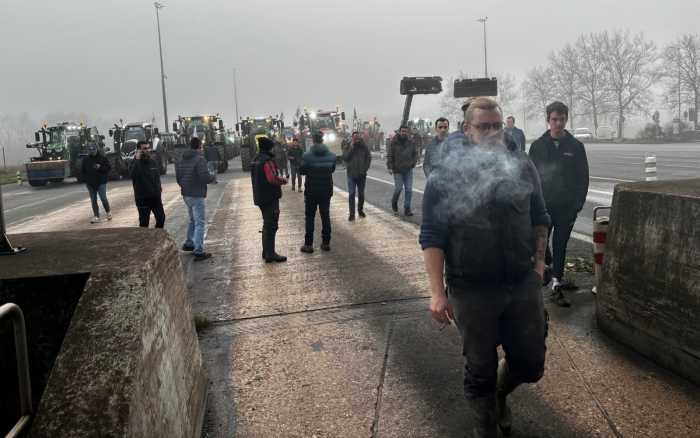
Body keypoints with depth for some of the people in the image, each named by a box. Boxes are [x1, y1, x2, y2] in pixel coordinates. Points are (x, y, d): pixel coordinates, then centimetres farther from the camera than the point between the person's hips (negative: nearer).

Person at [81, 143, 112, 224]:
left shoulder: (102, 158, -1)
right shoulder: (85, 160, 8)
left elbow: (109, 168, -2)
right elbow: (82, 171, 15)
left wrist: (100, 167, -18)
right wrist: (86, 179, 3)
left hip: (101, 182, -3)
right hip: (90, 184, 3)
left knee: (103, 198, -7)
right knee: (93, 200, 5)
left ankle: (108, 212, 18)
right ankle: (96, 217, 9)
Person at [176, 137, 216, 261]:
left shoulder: (182, 160, 9)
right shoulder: (200, 159, -17)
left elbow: (178, 176, 13)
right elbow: (205, 177, -24)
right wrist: (213, 178, -3)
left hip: (186, 194, 8)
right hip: (197, 195, -8)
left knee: (193, 220, 25)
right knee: (199, 223, -4)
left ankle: (189, 244, 35)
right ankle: (198, 251, -6)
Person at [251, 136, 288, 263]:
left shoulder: (256, 160, 12)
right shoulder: (268, 161, -18)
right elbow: (273, 179, -28)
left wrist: (279, 180, 15)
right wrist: (283, 180, -9)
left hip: (260, 197, 10)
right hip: (270, 197, -10)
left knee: (267, 225, 19)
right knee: (271, 225, -4)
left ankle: (266, 252, 27)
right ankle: (270, 254, -2)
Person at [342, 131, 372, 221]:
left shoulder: (364, 146, 1)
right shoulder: (347, 146, -1)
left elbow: (369, 157, 2)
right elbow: (345, 157, -13)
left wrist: (365, 169, -7)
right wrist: (352, 146, -16)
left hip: (362, 175, 1)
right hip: (351, 174, -1)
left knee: (361, 194, 11)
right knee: (351, 194, -4)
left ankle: (360, 210, 27)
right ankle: (352, 214, -2)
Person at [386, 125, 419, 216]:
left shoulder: (411, 143, 5)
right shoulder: (394, 143, -4)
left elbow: (415, 153, 15)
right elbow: (389, 155, -4)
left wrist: (413, 162, 0)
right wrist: (389, 167, -12)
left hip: (408, 170, 3)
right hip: (398, 170, -3)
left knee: (409, 190, 0)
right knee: (398, 189, -3)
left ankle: (407, 209, 6)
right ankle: (394, 205, 25)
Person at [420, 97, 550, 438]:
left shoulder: (522, 167, 2)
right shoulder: (445, 175, -8)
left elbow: (539, 218, 13)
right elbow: (432, 237, -9)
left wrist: (539, 261, 4)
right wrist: (437, 292, -14)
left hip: (524, 284, 3)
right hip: (472, 291, -3)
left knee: (531, 365, 14)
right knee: (480, 371, 10)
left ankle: (499, 393, 47)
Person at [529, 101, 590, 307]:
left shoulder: (576, 146, 4)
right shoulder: (538, 146, 4)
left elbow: (583, 177, 6)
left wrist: (578, 203, -1)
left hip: (567, 206, 0)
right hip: (543, 205, 0)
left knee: (560, 246, 4)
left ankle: (556, 285, 11)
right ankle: (557, 279, 25)